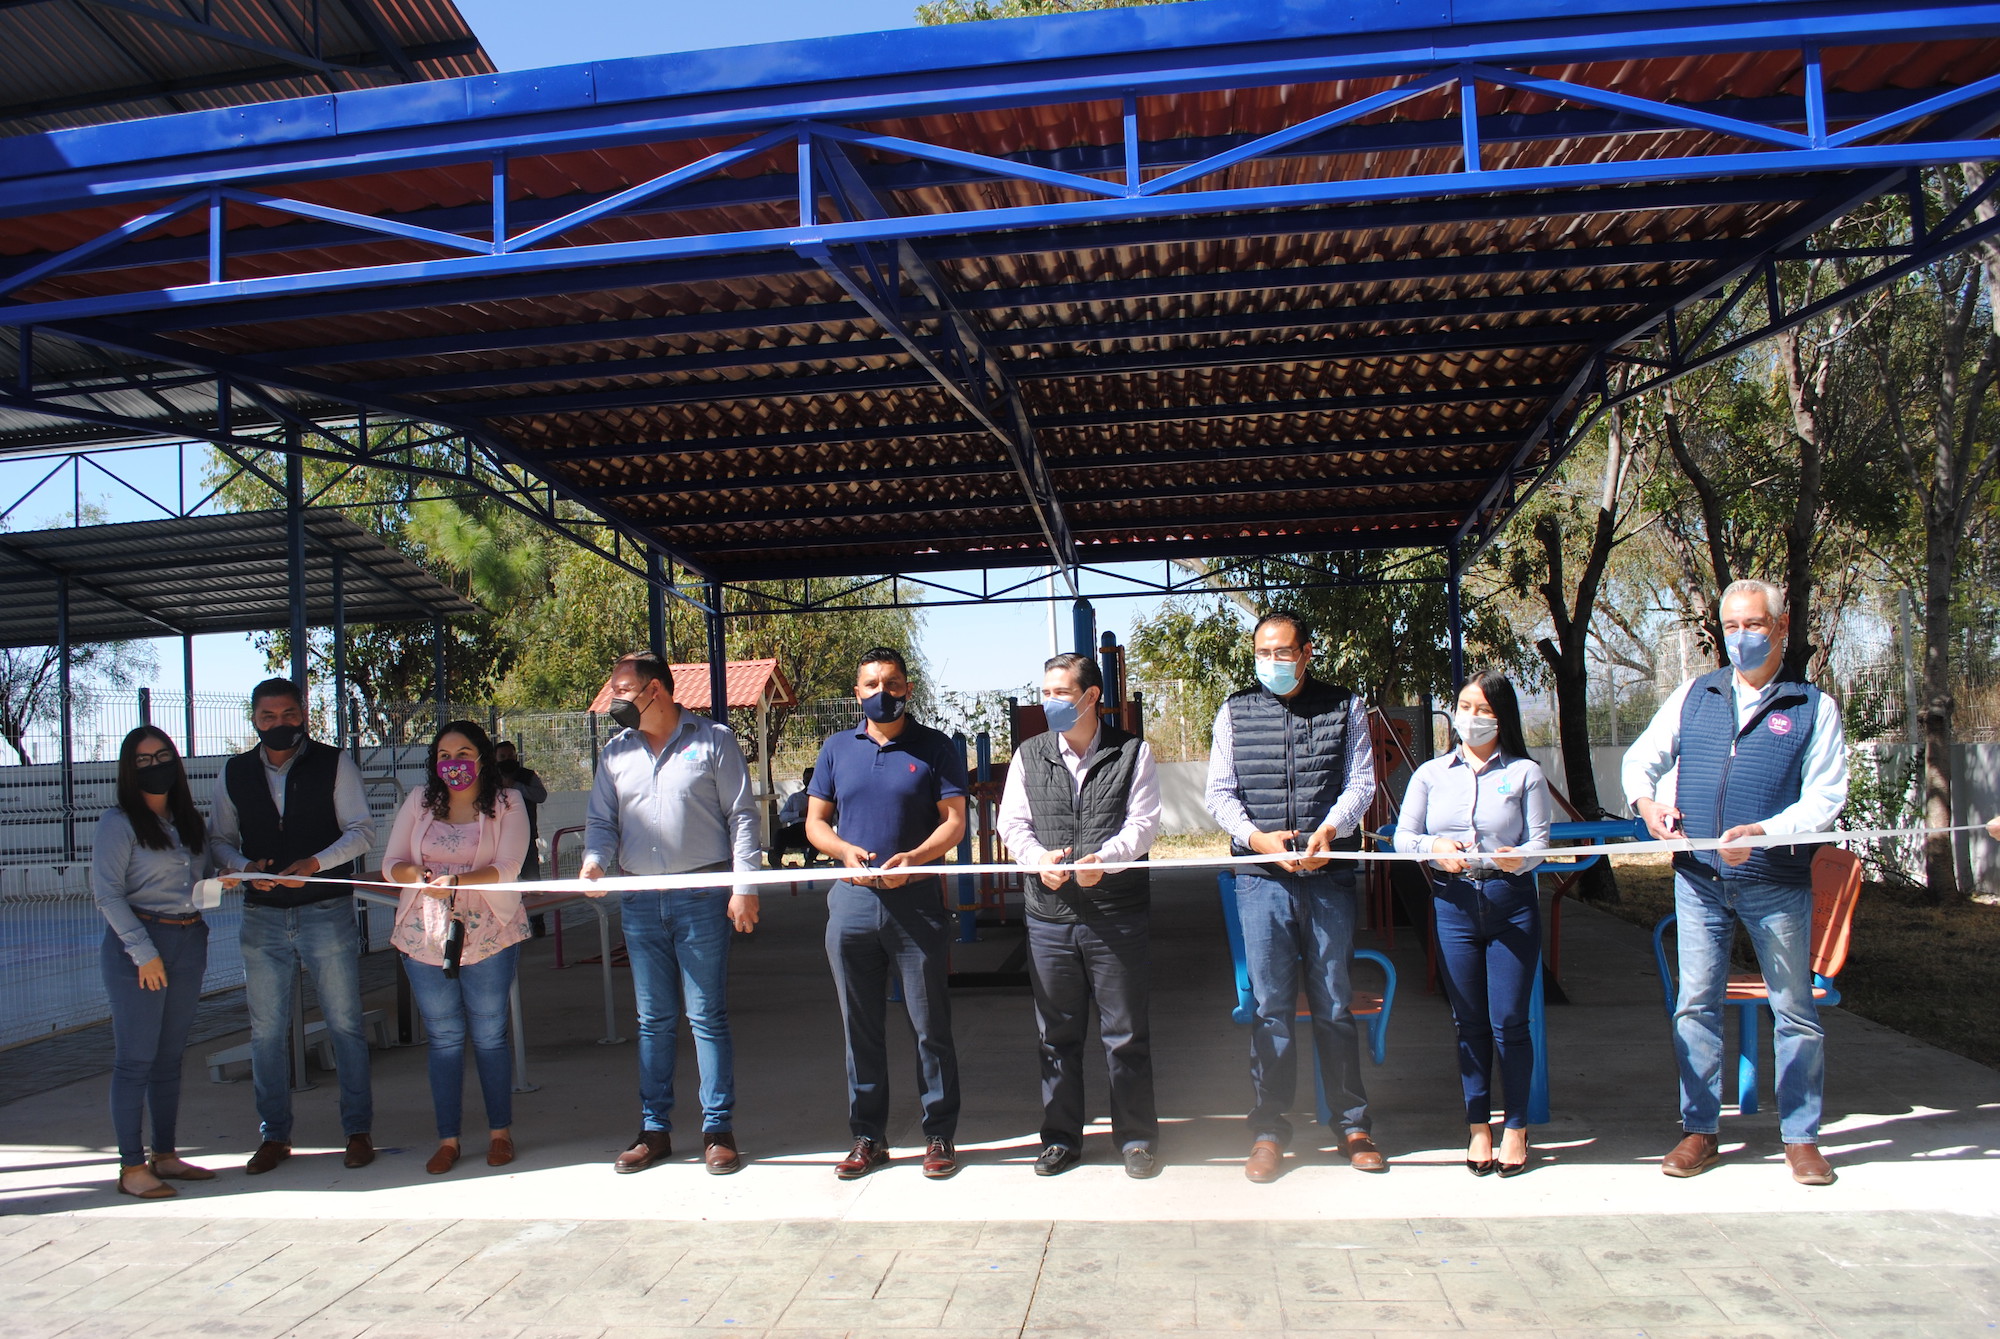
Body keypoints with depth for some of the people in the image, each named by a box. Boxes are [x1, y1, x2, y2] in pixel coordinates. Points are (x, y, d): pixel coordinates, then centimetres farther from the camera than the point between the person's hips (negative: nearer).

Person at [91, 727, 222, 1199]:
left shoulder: (190, 821, 14)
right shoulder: (118, 822, -5)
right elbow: (107, 893, -11)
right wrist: (144, 952, -15)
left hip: (190, 943, 6)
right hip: (137, 944, -6)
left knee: (171, 1056, 11)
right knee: (136, 1057, -3)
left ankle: (165, 1155, 19)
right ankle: (132, 1166, 2)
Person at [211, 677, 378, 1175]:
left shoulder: (334, 764, 0)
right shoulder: (235, 773, 8)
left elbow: (362, 831, -4)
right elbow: (221, 840, 12)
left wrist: (314, 863, -19)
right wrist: (245, 866, -9)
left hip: (327, 911, -3)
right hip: (262, 915, 3)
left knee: (345, 1024, 2)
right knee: (266, 1030, 7)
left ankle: (358, 1130, 11)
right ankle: (274, 1135, 19)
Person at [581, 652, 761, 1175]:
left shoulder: (713, 740, 0)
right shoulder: (616, 752, 13)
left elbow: (741, 815, -2)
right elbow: (600, 820, 15)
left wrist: (744, 886, -9)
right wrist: (594, 859, -7)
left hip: (702, 896, -4)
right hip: (639, 901, 4)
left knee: (707, 1016, -1)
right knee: (653, 1019, 10)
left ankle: (718, 1129, 8)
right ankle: (654, 1130, 19)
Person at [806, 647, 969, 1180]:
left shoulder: (935, 749, 2)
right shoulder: (836, 749, 11)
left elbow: (954, 821, -3)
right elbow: (815, 821, 12)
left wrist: (912, 859, -19)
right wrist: (846, 850, -8)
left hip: (916, 900, -3)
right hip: (852, 901, 3)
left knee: (931, 1025, 3)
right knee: (860, 1028, 10)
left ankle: (940, 1136, 15)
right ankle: (867, 1137, 21)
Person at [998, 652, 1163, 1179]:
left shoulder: (1132, 753, 2)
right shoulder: (1029, 756, 10)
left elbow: (1143, 822, -5)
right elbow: (1012, 823, 6)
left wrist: (1103, 858, -23)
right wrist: (1039, 858, -15)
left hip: (1118, 913, -2)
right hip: (1049, 916, 3)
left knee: (1126, 1033, 5)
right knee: (1057, 1033, 11)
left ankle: (1137, 1137, 19)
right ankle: (1061, 1137, 23)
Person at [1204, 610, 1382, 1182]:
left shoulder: (1345, 707, 7)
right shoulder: (1235, 712, 8)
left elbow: (1361, 782, 3)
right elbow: (1219, 791, 5)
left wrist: (1329, 829, -15)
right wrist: (1258, 836, -12)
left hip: (1330, 873, 0)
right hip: (1261, 876, 0)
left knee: (1333, 1002, 6)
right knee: (1270, 1004, 2)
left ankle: (1352, 1123, 19)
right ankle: (1269, 1128, 12)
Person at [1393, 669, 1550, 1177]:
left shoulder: (1525, 773, 4)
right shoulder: (1431, 773, 10)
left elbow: (1539, 842, -3)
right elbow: (1403, 836, 7)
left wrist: (1517, 858, -25)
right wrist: (1434, 847, -14)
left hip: (1512, 903, -2)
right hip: (1454, 904, 2)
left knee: (1508, 1022, 0)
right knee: (1468, 1022, 8)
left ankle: (1516, 1128, 15)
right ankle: (1478, 1127, 19)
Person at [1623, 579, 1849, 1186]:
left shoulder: (1814, 708, 1)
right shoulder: (1693, 696, 10)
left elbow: (1825, 797, -6)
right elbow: (1640, 759, 16)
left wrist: (1762, 831, -21)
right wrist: (1646, 801, -6)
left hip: (1776, 880, -2)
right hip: (1698, 878, 3)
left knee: (1794, 1009, 5)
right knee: (1696, 1004, 5)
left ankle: (1801, 1137, 18)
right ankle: (1699, 1130, 15)